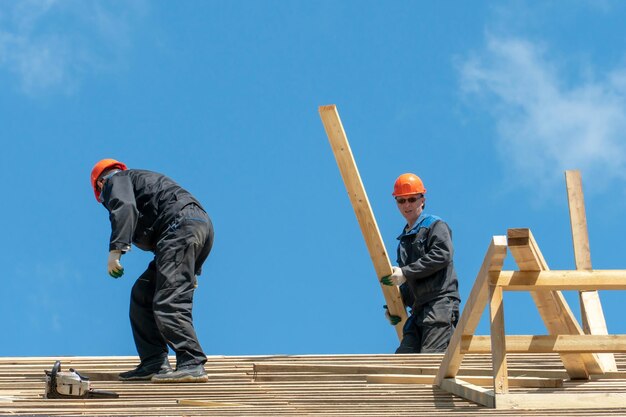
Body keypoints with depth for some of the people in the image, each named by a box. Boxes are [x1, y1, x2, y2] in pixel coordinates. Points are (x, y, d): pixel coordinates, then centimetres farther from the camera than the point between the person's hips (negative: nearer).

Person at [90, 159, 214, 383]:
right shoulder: (139, 178, 37)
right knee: (143, 295, 14)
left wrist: (116, 250, -21)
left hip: (180, 225, -9)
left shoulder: (115, 181, 12)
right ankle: (153, 364, 11)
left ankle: (192, 365, -22)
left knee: (168, 301, -15)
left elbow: (124, 208, -12)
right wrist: (191, 272, 33)